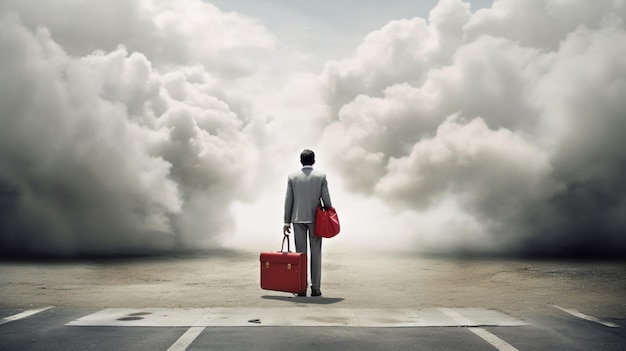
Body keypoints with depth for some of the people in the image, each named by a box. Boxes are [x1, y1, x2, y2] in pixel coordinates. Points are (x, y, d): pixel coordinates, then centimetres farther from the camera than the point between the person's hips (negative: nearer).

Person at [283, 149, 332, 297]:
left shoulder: (292, 176, 1)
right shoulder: (321, 176, -3)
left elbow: (288, 200, 0)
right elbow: (326, 199, -5)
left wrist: (286, 222, 4)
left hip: (298, 218, 1)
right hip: (315, 218, -1)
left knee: (300, 253, 4)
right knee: (315, 253, 4)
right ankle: (315, 288, 2)